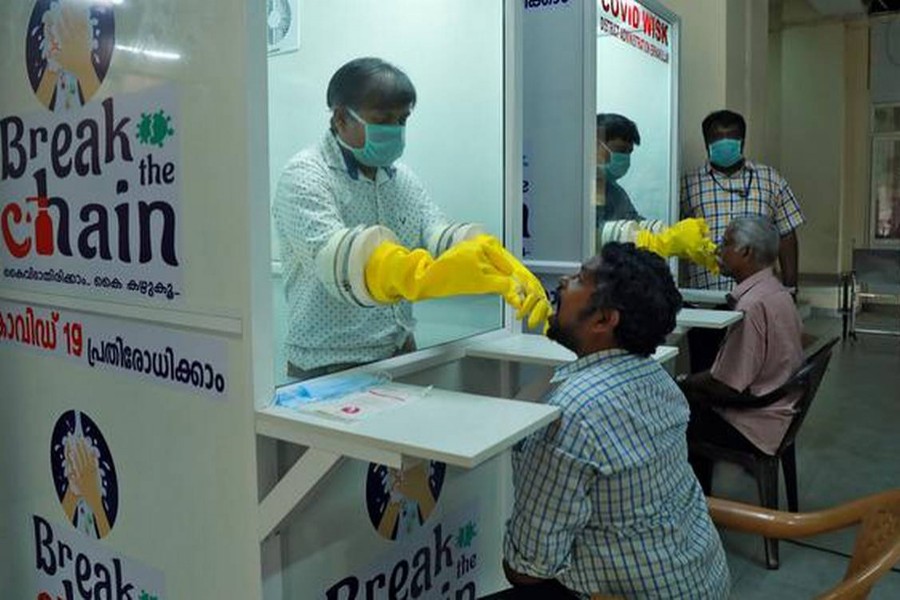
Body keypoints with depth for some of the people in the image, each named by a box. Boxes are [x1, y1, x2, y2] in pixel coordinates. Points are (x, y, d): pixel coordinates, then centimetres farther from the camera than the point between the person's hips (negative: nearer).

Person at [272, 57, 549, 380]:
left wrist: (510, 272, -24)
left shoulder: (401, 178, 11)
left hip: (400, 353, 5)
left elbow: (439, 233, -5)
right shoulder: (305, 177, -10)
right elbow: (334, 253, -28)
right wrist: (424, 275, -45)